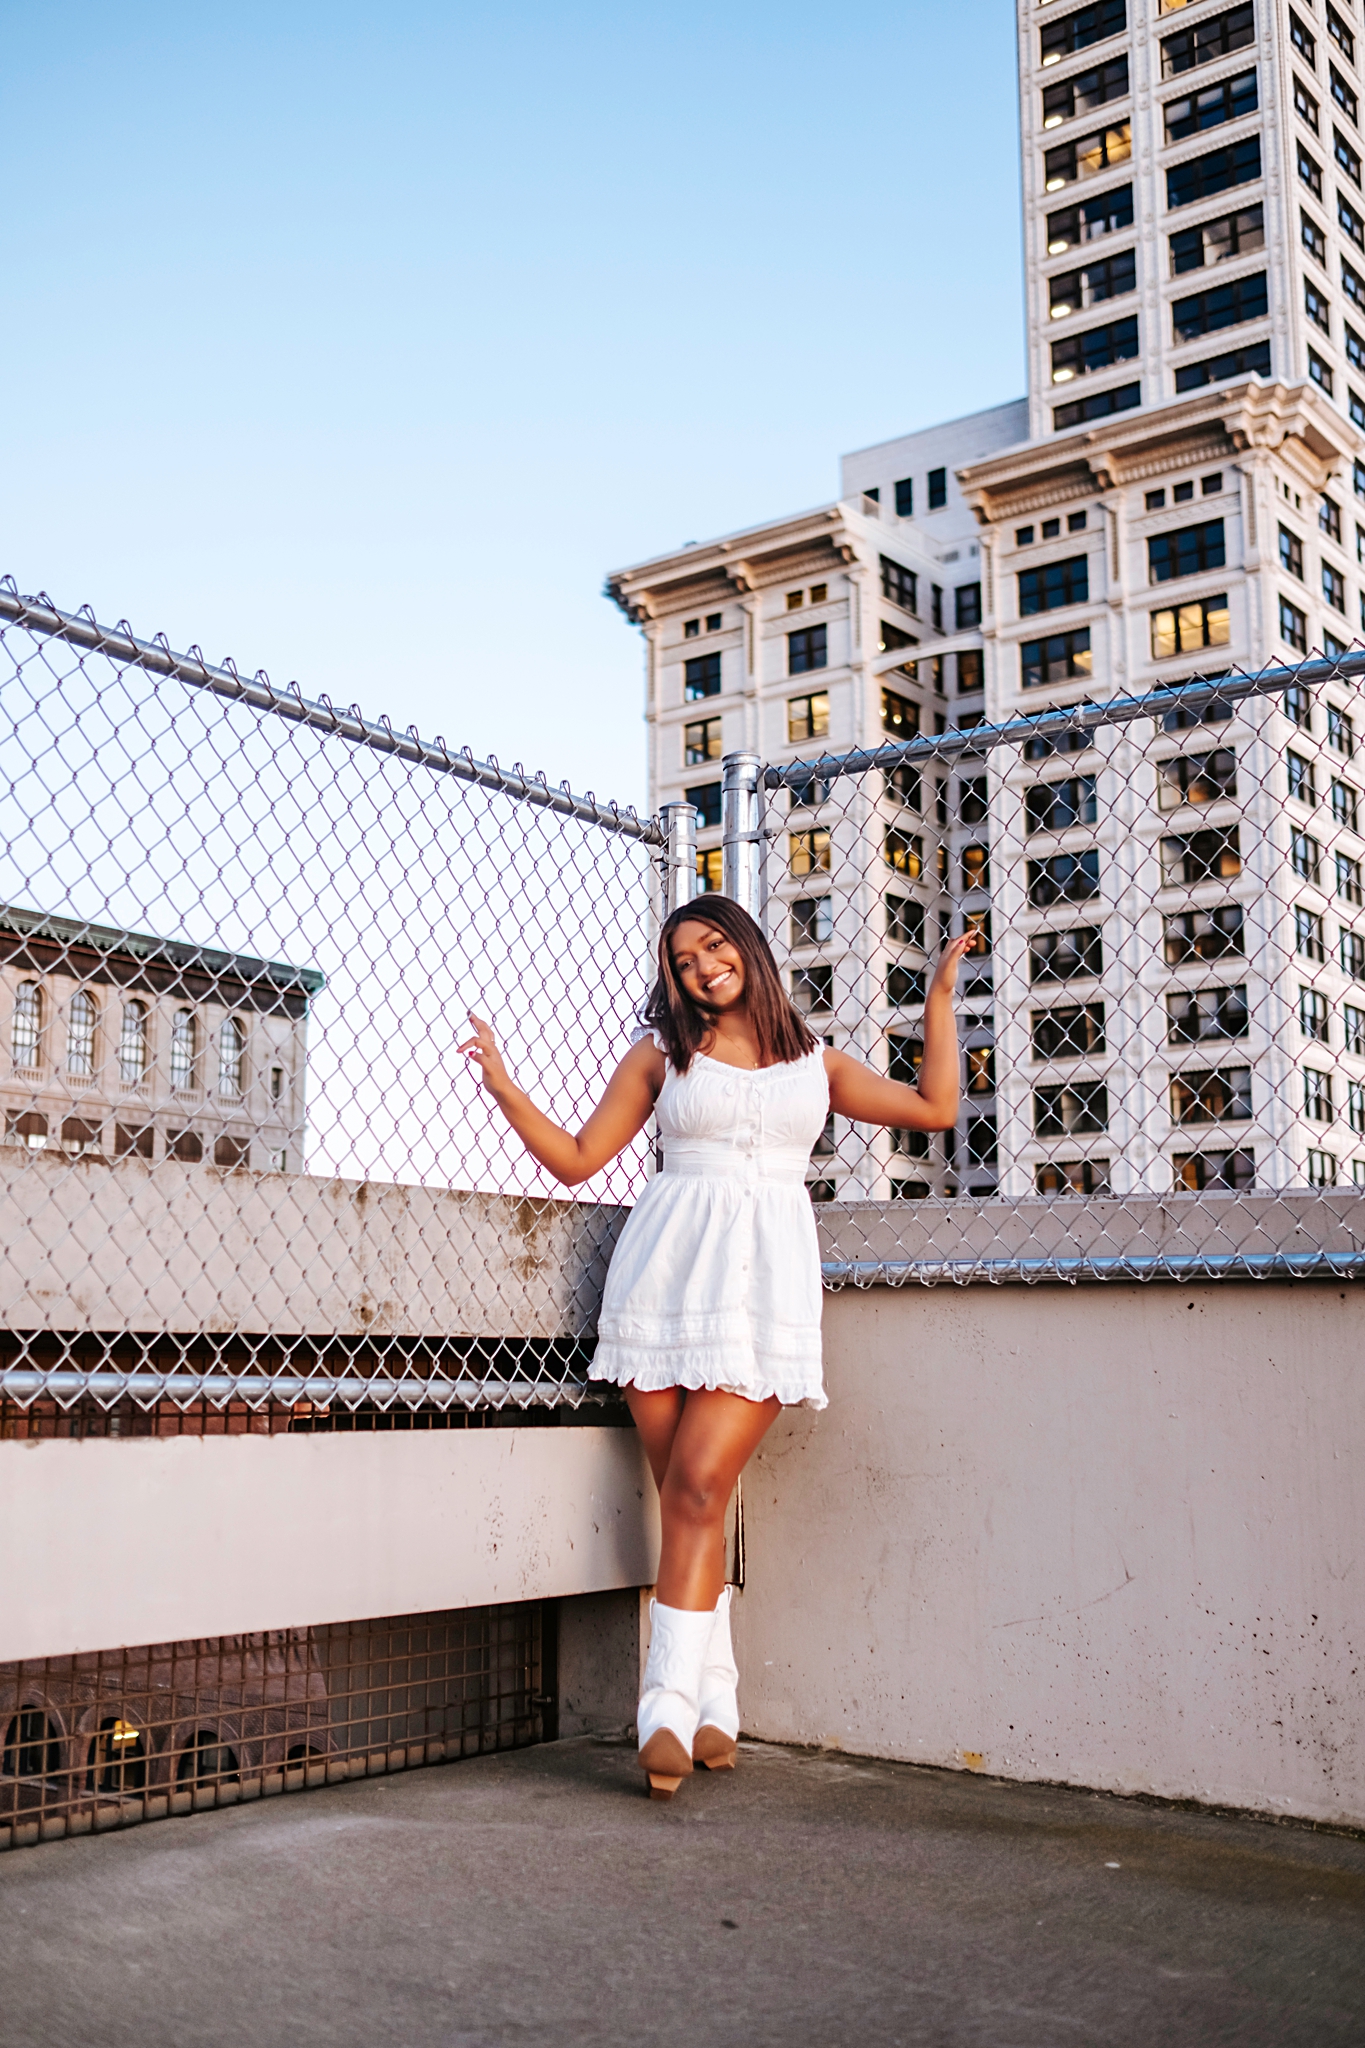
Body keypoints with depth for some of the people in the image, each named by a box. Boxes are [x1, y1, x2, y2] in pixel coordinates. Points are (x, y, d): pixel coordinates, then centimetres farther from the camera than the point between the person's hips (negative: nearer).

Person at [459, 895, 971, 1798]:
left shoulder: (816, 1063, 18)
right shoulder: (661, 1055, 15)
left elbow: (935, 1107, 18)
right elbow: (576, 1157, 11)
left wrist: (940, 999, 17)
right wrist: (504, 1086, 0)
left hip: (764, 1282, -1)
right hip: (668, 1276, 1)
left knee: (699, 1488, -15)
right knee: (687, 1500, -1)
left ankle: (669, 1707, -16)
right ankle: (715, 1706, 8)